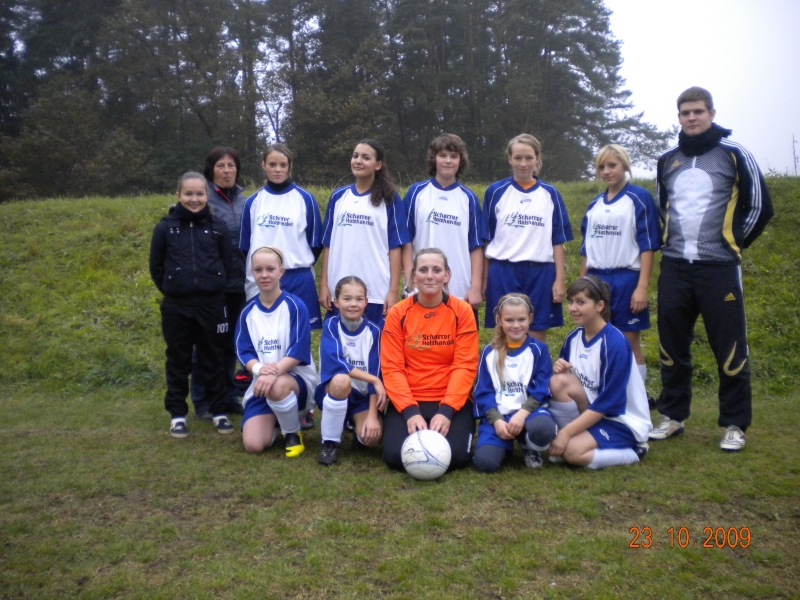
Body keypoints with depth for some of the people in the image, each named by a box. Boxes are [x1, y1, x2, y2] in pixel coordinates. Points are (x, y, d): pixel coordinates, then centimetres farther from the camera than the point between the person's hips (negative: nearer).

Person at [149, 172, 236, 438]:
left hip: (212, 304, 0)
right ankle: (177, 414, 21)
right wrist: (171, 289, 7)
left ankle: (219, 412, 21)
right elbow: (156, 266, 8)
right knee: (178, 362, 10)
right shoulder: (166, 227, 1)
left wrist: (214, 287, 5)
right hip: (176, 307, 0)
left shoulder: (217, 227, 2)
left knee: (213, 360, 10)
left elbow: (228, 264, 8)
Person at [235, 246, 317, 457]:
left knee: (278, 387, -41)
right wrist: (259, 369, -24)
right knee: (253, 445, -14)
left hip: (297, 378, -4)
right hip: (260, 383, 4)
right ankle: (275, 421, 24)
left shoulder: (295, 306, -10)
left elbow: (299, 351, -15)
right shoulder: (248, 311, 3)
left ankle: (293, 433, -9)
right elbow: (243, 352, -1)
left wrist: (275, 371, -31)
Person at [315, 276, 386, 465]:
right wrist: (373, 379, -25)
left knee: (371, 437, -26)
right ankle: (330, 442, -15)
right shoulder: (331, 325, -10)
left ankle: (356, 424, 14)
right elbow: (334, 364, -25)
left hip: (364, 396, 1)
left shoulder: (373, 331, -6)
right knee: (341, 379, -36)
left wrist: (372, 415, -19)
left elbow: (377, 373, -11)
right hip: (333, 391, -1)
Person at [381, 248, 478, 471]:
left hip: (452, 401, 0)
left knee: (456, 456, -22)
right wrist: (410, 411, -18)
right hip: (408, 401, 1)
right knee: (396, 455, -19)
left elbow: (465, 366, -7)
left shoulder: (462, 311, -3)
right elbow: (391, 368, -5)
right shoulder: (397, 313, -1)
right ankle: (414, 425, 13)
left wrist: (447, 411, -18)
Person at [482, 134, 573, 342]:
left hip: (540, 273, 1)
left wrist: (560, 279, 0)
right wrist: (483, 279, 2)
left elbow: (558, 241, 6)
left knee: (538, 335, 5)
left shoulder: (550, 194, 6)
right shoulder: (495, 192, 4)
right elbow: (486, 239, 5)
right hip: (503, 273, -1)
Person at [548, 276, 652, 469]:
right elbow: (562, 386, 10)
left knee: (572, 451, -29)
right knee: (558, 381, -20)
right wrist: (559, 368, -15)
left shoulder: (615, 343, -21)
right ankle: (577, 437, -6)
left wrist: (566, 433, -24)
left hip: (623, 422, -6)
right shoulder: (573, 337, 0)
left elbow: (607, 403, -23)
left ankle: (632, 452, -3)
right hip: (591, 412, 6)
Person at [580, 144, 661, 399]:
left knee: (629, 343, 1)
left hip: (626, 280, -5)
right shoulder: (594, 204, 13)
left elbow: (647, 245, -8)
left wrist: (642, 287, -15)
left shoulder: (639, 198, -3)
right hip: (596, 280, 5)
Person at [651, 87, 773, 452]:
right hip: (674, 268, 4)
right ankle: (672, 417, 21)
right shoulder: (666, 162, 11)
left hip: (719, 268, -4)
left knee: (730, 348, -1)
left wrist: (734, 242, 4)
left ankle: (735, 425, 11)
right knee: (672, 346, 8)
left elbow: (760, 206, 3)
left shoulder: (734, 155, -1)